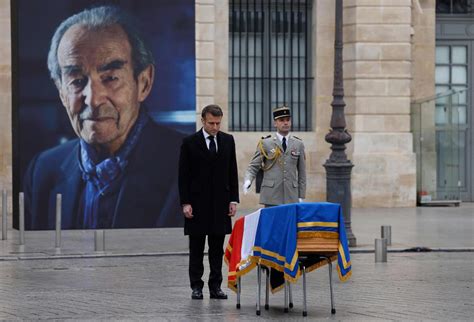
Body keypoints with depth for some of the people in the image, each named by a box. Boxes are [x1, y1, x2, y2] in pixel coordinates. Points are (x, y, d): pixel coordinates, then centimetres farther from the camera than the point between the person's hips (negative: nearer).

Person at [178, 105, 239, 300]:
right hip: (197, 202, -3)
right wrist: (185, 203, -10)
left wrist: (233, 200, 2)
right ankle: (196, 287, 7)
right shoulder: (190, 143, -3)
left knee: (217, 248, 3)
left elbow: (232, 172, 9)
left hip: (220, 202, 3)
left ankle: (215, 286, 7)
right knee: (196, 248, 3)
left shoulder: (228, 140, 6)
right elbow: (184, 175, -3)